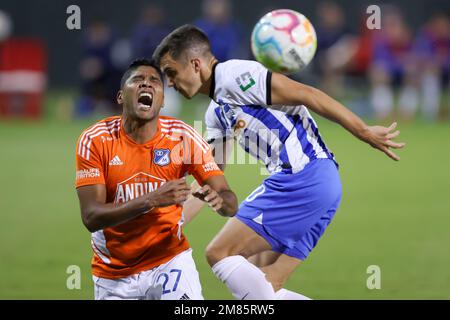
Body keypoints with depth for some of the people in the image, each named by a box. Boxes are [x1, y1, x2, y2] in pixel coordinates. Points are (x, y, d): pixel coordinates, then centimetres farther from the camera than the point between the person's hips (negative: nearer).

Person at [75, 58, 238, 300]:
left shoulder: (182, 137, -9)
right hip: (113, 275, 0)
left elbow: (230, 203, -11)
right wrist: (152, 200, -35)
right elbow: (91, 218, -21)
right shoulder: (96, 140, -12)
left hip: (170, 261, 0)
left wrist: (218, 199, -36)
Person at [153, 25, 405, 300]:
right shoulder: (217, 112, 23)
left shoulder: (234, 75, -7)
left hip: (303, 178, -10)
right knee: (267, 287, 8)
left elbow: (306, 95, -11)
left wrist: (365, 132, -11)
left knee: (219, 253, -9)